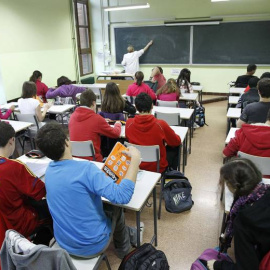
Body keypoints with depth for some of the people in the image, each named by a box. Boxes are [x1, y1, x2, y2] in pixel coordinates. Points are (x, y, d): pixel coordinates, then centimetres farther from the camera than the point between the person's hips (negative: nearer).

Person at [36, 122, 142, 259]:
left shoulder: (49, 169, -6)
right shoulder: (84, 168, -31)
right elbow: (122, 196, -34)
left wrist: (106, 176, 10)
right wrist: (135, 159, -27)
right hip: (92, 245, -6)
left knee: (104, 205, 27)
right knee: (115, 208, 21)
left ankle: (124, 234, 48)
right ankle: (123, 247, 44)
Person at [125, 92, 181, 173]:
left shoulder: (129, 123, -16)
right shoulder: (160, 124, -23)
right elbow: (177, 141, -6)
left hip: (136, 166, 4)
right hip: (158, 167, -3)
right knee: (175, 148, 21)